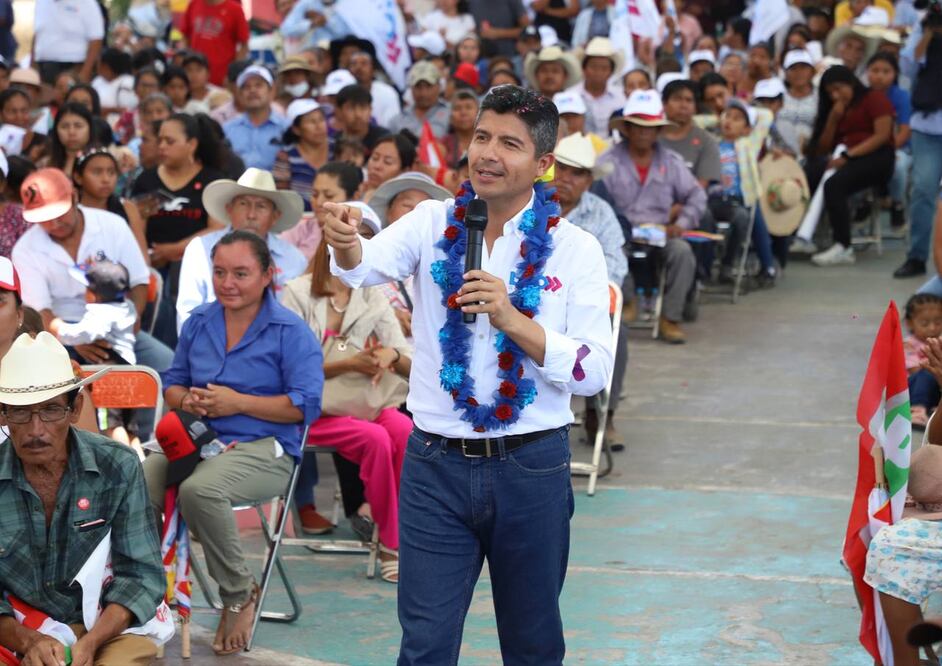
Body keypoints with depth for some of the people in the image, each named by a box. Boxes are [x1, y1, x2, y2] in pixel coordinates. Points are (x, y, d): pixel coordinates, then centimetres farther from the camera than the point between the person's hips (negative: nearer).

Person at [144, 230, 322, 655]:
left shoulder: (290, 331, -2)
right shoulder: (198, 323, 16)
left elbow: (306, 405, -8)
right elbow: (173, 382, 25)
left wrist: (238, 402, -13)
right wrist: (186, 401, 0)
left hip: (263, 449, -5)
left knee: (199, 490, -36)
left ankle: (240, 594, -13)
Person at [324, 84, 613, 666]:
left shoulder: (574, 248, -3)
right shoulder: (435, 224, 1)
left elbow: (593, 372, -10)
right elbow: (370, 264, -19)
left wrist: (511, 319, -23)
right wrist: (346, 244, -42)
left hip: (532, 467, 0)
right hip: (435, 464, 1)